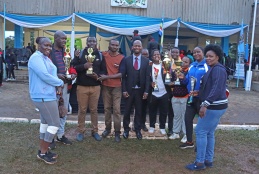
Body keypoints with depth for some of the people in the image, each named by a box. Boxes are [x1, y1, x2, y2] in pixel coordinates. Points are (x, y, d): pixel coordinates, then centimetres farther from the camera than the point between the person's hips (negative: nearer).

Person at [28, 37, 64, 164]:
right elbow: (45, 76, -25)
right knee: (55, 123, -6)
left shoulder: (46, 58, 15)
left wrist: (58, 85, -8)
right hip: (43, 96, -10)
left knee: (45, 122, 16)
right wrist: (60, 82, -11)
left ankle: (42, 150, 27)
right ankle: (43, 152, 7)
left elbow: (52, 74, 13)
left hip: (47, 95, 10)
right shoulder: (36, 57, -16)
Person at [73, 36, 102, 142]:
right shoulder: (80, 53, 2)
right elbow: (74, 67, -4)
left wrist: (98, 76, -10)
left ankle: (95, 131, 21)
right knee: (82, 110, 5)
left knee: (94, 110, 9)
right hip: (82, 86, -1)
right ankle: (81, 131, 18)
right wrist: (83, 66, -20)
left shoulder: (100, 55, 7)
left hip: (95, 87, 1)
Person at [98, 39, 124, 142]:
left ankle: (117, 132, 3)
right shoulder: (103, 55, 2)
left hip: (117, 87, -2)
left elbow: (121, 74, -9)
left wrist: (107, 77, -15)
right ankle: (107, 128, 22)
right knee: (107, 108, 9)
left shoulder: (122, 58, -4)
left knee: (117, 109, -3)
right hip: (105, 86, 2)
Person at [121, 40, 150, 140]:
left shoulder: (146, 61, 2)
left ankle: (137, 130, 24)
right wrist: (124, 90, -7)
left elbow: (147, 77, 1)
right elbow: (123, 76, -1)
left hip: (140, 90, 1)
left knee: (138, 111, 10)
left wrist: (146, 91, -5)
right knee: (127, 111, 8)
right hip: (129, 89, 0)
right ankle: (126, 129, 24)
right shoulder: (126, 60, 0)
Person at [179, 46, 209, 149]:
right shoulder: (192, 66, 11)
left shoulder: (207, 65, -12)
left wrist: (199, 91, -26)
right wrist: (183, 78, -7)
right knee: (187, 118, 11)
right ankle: (189, 142, 28)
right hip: (191, 97, 7)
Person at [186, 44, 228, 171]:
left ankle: (200, 162, 3)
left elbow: (217, 89, -27)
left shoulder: (218, 69, -16)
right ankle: (208, 160, 23)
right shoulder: (214, 69, 16)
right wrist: (199, 92, 13)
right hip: (214, 106, 10)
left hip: (214, 106, -10)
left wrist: (205, 104, -32)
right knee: (209, 133, 14)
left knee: (200, 131, -6)